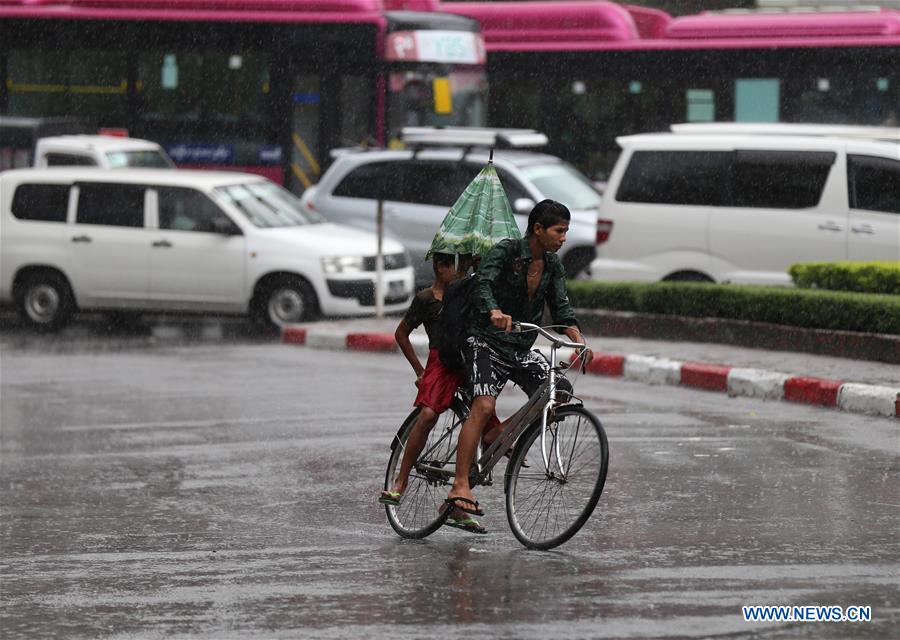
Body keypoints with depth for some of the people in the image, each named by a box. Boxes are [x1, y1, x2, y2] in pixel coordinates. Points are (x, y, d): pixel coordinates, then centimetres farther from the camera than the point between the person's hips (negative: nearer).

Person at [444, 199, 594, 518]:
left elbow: (561, 307, 4)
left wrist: (579, 340, -14)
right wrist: (495, 313, -49)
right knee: (484, 405, -24)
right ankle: (460, 487, -28)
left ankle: (496, 436, 11)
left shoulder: (553, 265, 7)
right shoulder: (505, 251, -13)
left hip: (522, 349, 7)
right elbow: (484, 284, -28)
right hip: (487, 343, -7)